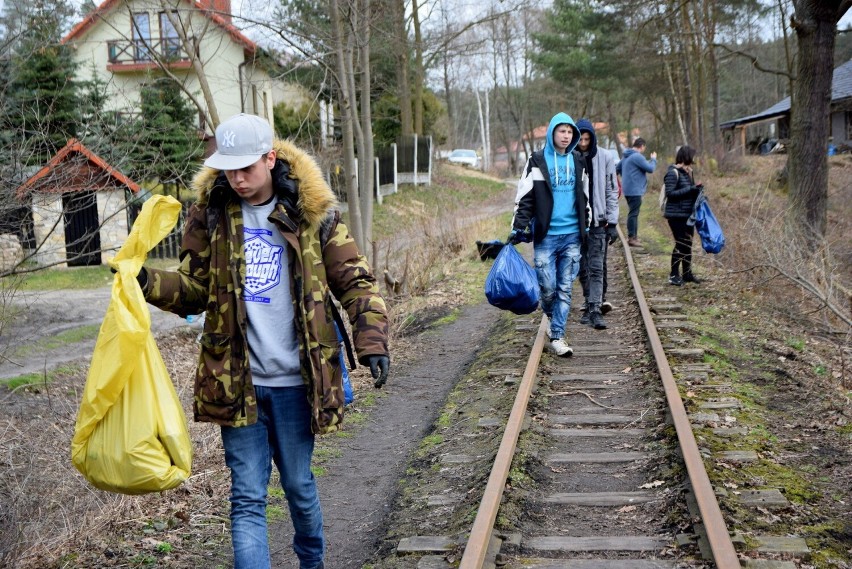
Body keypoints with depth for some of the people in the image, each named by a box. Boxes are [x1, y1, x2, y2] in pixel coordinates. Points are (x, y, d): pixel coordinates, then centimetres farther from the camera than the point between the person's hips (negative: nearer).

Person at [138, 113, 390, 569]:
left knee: (299, 486, 16)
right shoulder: (210, 214, 1)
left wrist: (372, 343, -13)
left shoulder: (311, 212, -3)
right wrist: (150, 283, -13)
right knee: (247, 497, 1)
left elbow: (356, 283, -1)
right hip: (236, 380, 1)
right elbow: (194, 289, 7)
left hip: (294, 381, 0)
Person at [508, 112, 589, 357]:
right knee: (548, 287, -4)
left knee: (565, 289, 3)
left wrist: (586, 227, 18)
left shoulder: (578, 162, 11)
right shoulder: (537, 161, -1)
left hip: (572, 236, 3)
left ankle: (557, 336, 9)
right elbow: (524, 198, -3)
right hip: (546, 236, -3)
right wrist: (518, 229, -8)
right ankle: (553, 319, 27)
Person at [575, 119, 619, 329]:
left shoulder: (604, 158, 1)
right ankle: (590, 304, 21)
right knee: (582, 268, 8)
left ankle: (595, 309, -9)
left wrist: (613, 223, -1)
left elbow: (612, 191, 4)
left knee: (596, 267, -7)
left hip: (597, 221, -1)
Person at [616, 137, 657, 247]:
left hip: (628, 189, 10)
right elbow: (650, 169, -15)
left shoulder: (626, 156, 14)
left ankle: (634, 235, 24)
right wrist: (653, 159, 2)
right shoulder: (638, 157, -16)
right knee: (633, 213, -6)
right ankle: (631, 238, -3)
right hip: (635, 190, -10)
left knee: (633, 213, 17)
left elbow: (617, 169, 22)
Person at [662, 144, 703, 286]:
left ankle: (687, 273, 23)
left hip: (688, 214, 9)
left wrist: (696, 189, 2)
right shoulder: (673, 173, -14)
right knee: (681, 244, -7)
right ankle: (673, 275, 2)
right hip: (676, 215, -9)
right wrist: (690, 189, -21)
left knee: (688, 244, 13)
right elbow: (670, 193, -20)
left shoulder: (687, 171, 13)